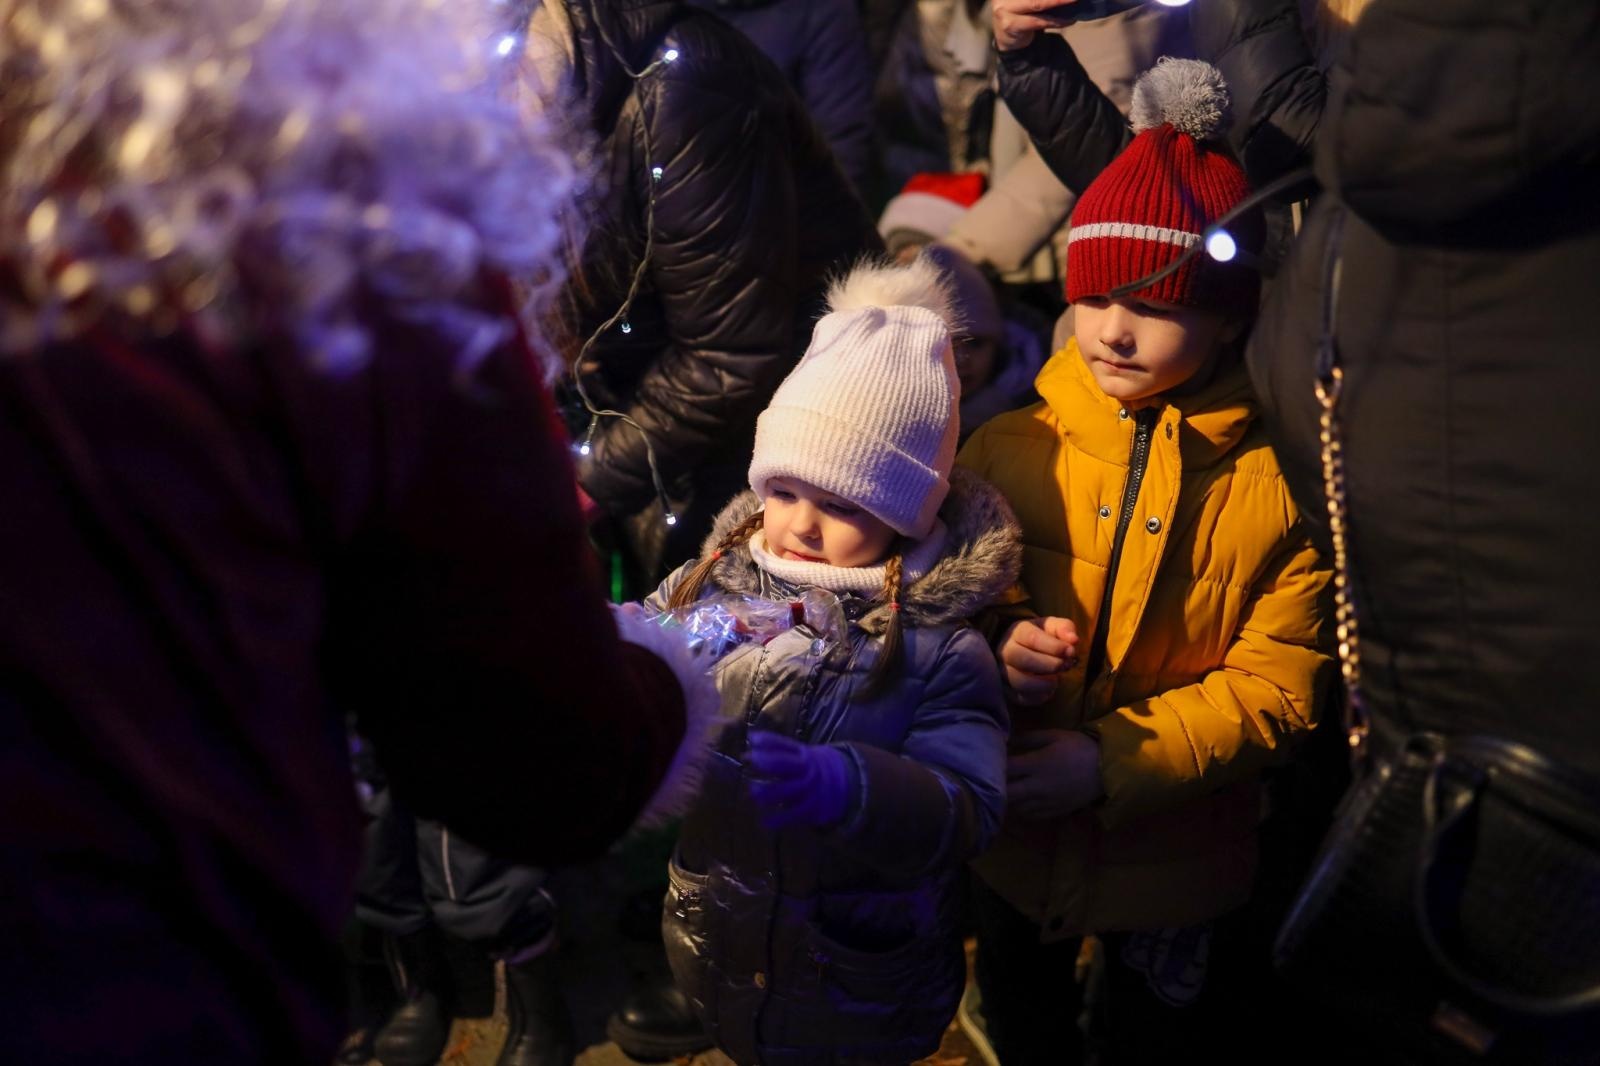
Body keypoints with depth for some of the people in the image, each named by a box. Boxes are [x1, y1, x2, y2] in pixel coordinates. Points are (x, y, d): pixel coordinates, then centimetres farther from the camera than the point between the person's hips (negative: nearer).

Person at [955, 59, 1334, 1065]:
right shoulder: (1008, 448, -8)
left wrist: (1111, 762, -25)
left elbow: (1278, 690, -17)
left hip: (1178, 856, -2)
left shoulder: (1278, 479, -16)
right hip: (1016, 833, 3)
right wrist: (993, 646, -23)